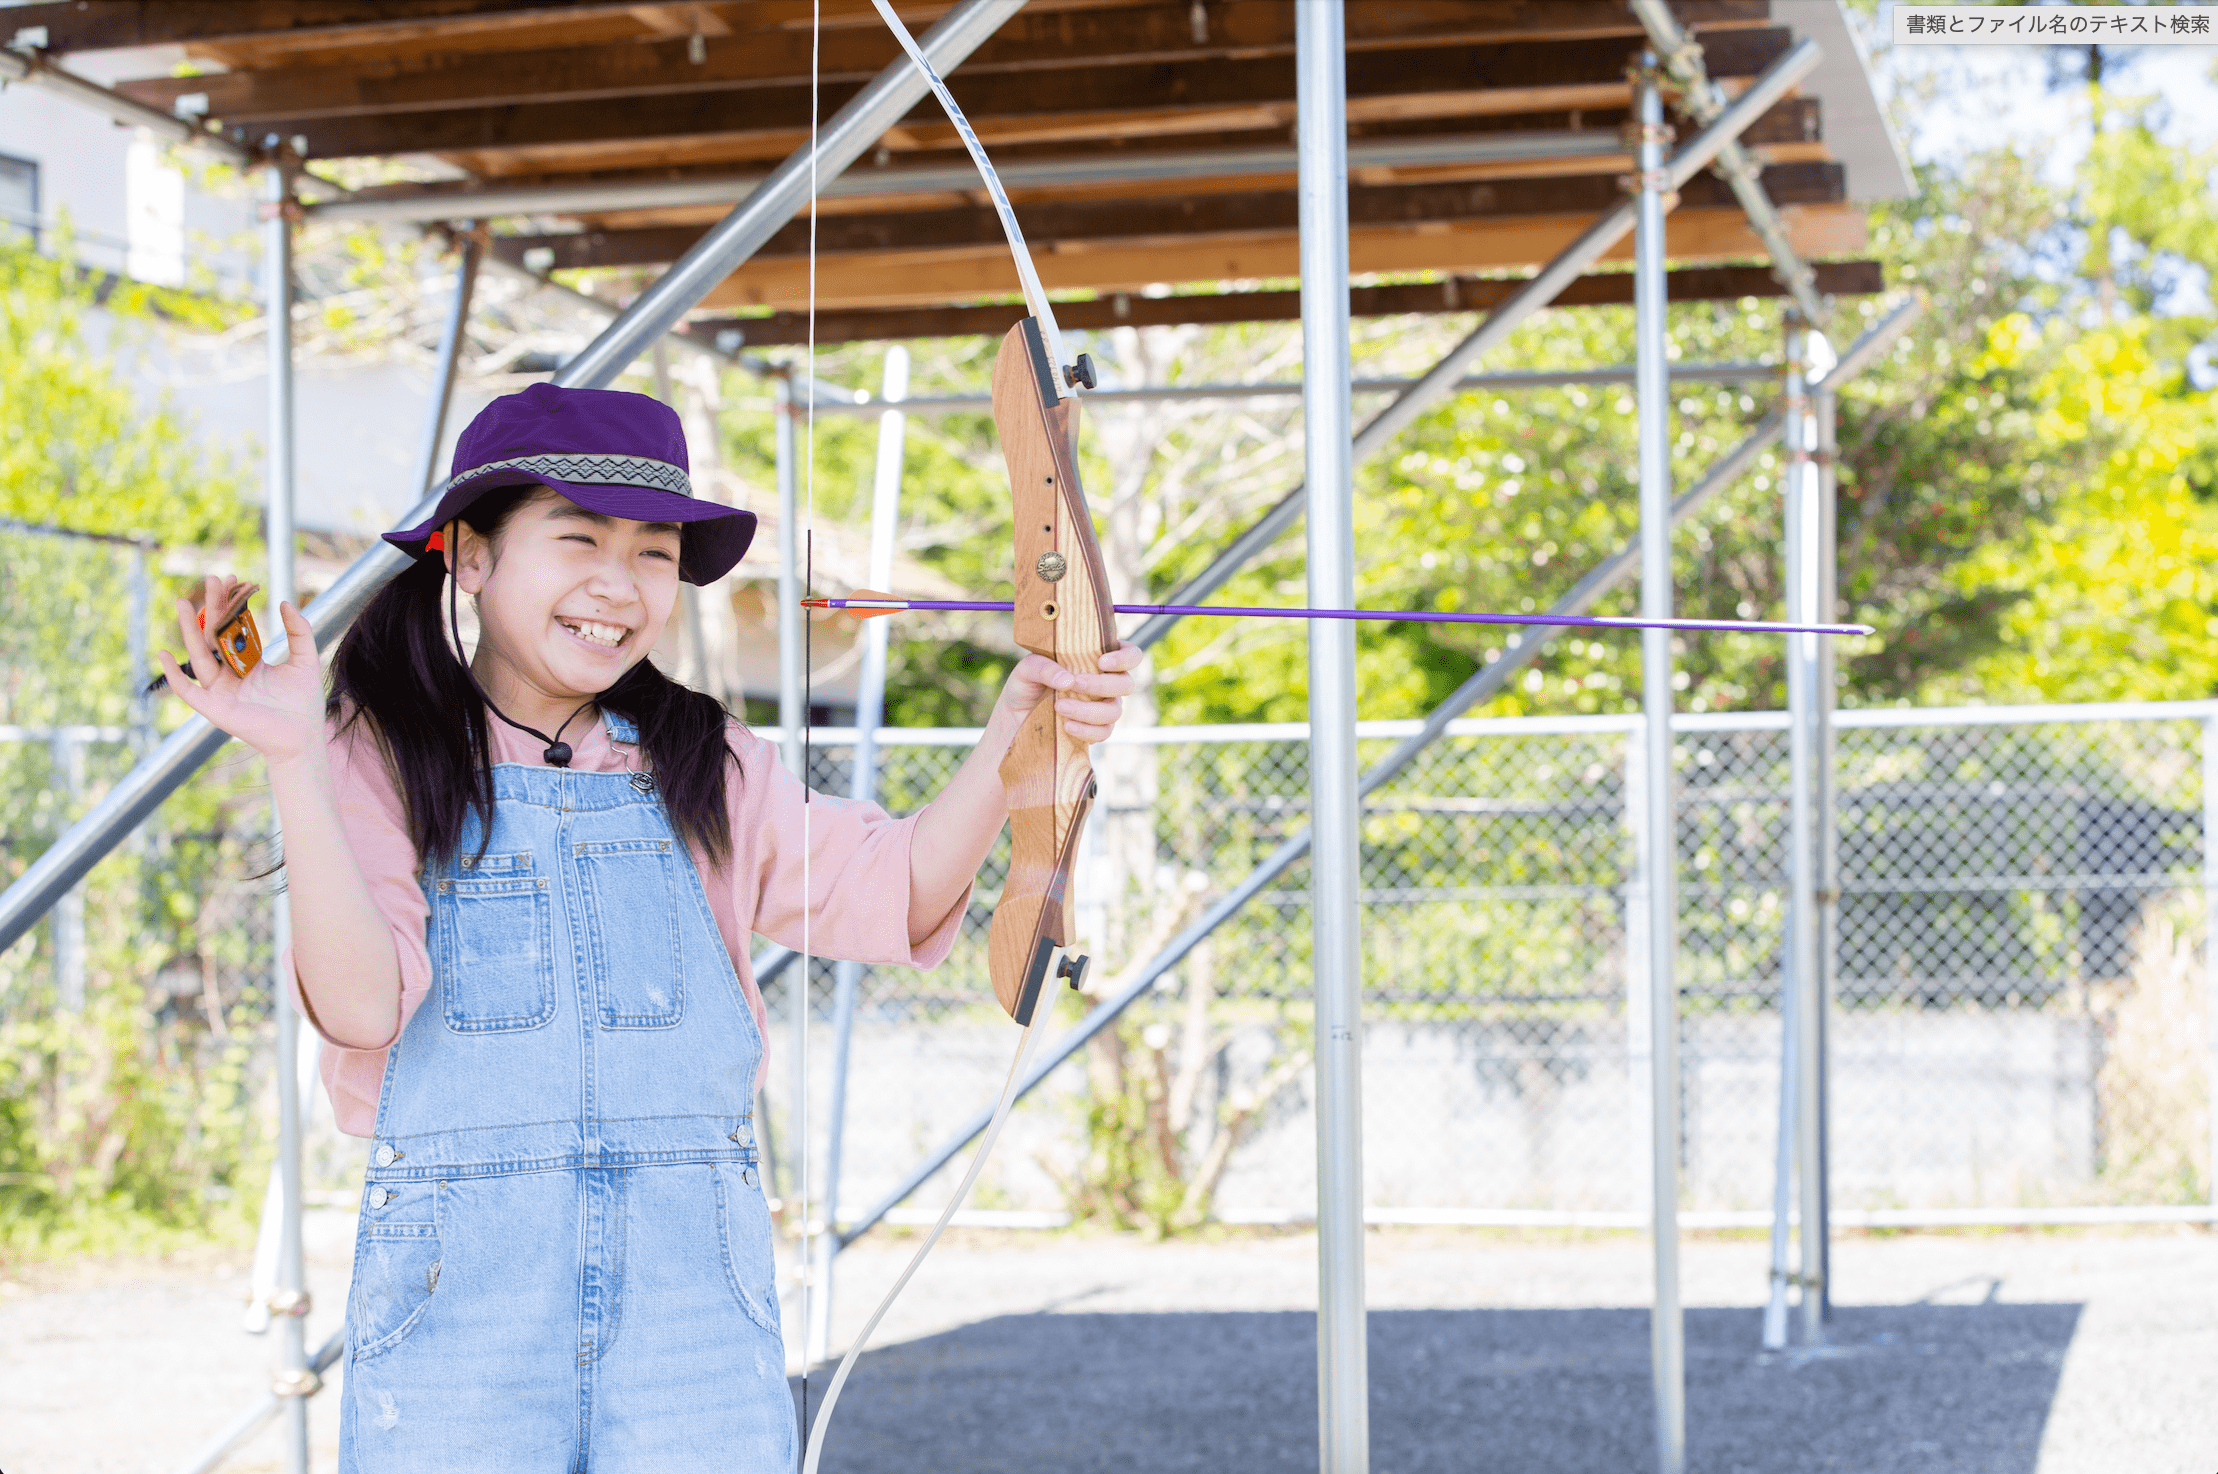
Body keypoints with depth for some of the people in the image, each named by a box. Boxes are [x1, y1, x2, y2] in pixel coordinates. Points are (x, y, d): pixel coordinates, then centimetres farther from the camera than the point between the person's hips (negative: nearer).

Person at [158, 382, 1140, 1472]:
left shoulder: (701, 767, 12)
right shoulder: (381, 761, 2)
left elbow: (898, 896, 2)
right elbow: (360, 1005, -11)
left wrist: (1012, 731, -11)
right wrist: (296, 765, -19)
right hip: (458, 1289, -2)